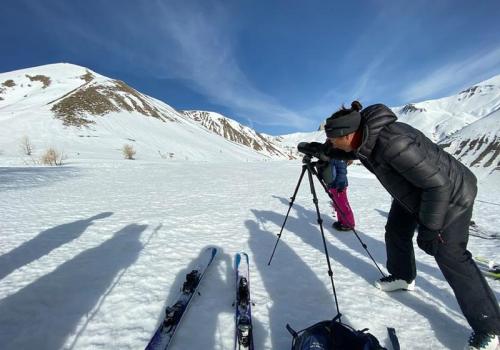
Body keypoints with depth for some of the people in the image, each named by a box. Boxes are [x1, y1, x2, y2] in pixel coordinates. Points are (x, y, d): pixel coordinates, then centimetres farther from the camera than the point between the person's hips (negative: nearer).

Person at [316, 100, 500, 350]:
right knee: (396, 233, 13)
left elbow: (438, 185, -32)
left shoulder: (393, 143, -40)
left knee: (449, 255, -7)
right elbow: (345, 152, 11)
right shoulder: (364, 137, -14)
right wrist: (318, 149, -4)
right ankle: (403, 277, 37)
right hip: (414, 190, 9)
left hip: (450, 193, -8)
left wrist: (428, 229, -25)